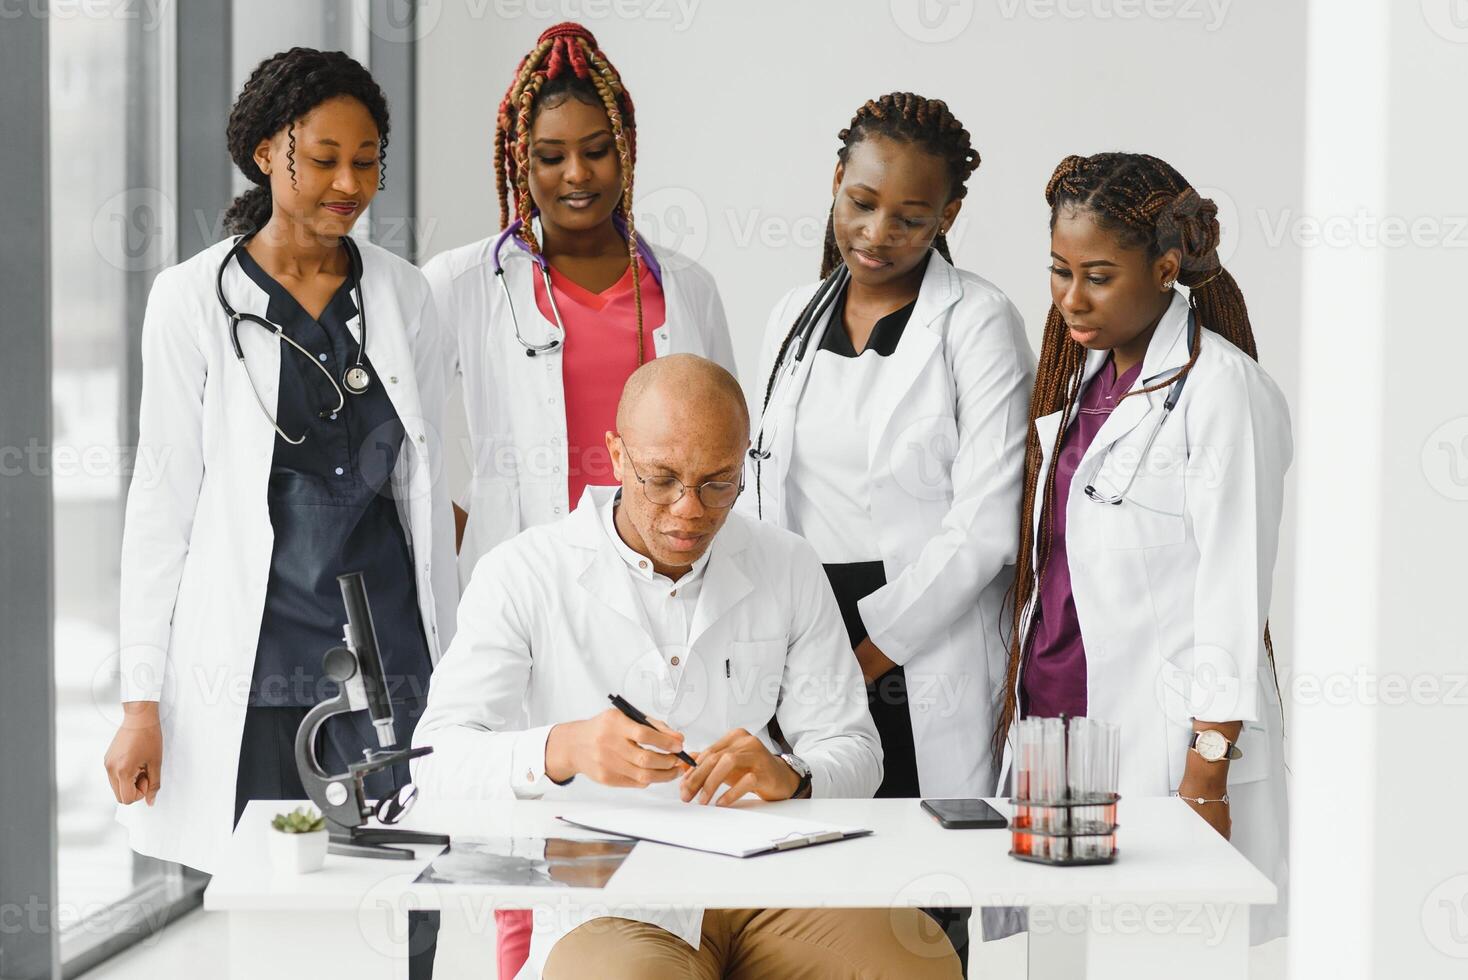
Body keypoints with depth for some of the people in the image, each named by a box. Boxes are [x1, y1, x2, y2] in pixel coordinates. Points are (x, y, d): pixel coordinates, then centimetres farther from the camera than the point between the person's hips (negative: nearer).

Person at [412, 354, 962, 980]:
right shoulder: (523, 576, 0)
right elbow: (438, 756, -8)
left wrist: (791, 778, -15)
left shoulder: (787, 569, 11)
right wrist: (561, 750, -29)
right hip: (608, 899, -3)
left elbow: (853, 748, 10)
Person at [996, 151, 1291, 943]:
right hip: (1052, 719, 7)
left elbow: (1234, 592, -13)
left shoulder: (1221, 389, -10)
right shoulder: (1084, 375, 14)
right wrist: (1021, 717, 14)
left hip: (1159, 742, -7)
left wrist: (1205, 780, -16)